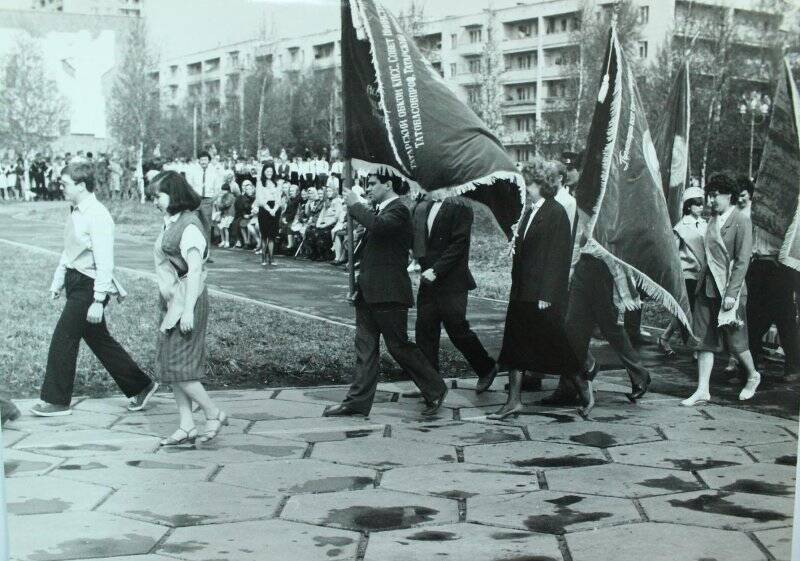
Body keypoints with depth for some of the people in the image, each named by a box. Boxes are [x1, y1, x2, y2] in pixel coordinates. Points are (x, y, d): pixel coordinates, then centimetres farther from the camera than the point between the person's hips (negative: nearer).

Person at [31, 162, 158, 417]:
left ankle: (56, 401, 10)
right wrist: (57, 282, 21)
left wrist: (98, 301, -23)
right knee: (100, 340, 15)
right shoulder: (76, 213, 8)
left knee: (63, 339, -3)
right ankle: (140, 387, 25)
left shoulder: (98, 217, -19)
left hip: (88, 286, -9)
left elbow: (105, 264, -21)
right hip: (75, 282, 9)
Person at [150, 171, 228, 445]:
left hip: (187, 301, -10)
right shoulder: (170, 224, 13)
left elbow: (194, 271, -20)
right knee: (169, 365, 9)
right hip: (170, 300, 10)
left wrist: (188, 310, -23)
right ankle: (186, 427, 14)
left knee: (177, 365, -7)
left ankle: (214, 414, 7)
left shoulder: (189, 226, -15)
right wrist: (167, 301, 17)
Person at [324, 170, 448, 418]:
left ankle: (435, 390, 13)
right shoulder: (379, 210, 17)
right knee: (365, 348, 9)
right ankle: (358, 402, 12)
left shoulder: (398, 210, -12)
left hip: (388, 293, -9)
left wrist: (356, 205, -19)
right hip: (368, 292, 9)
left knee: (399, 346, -2)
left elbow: (377, 225, -32)